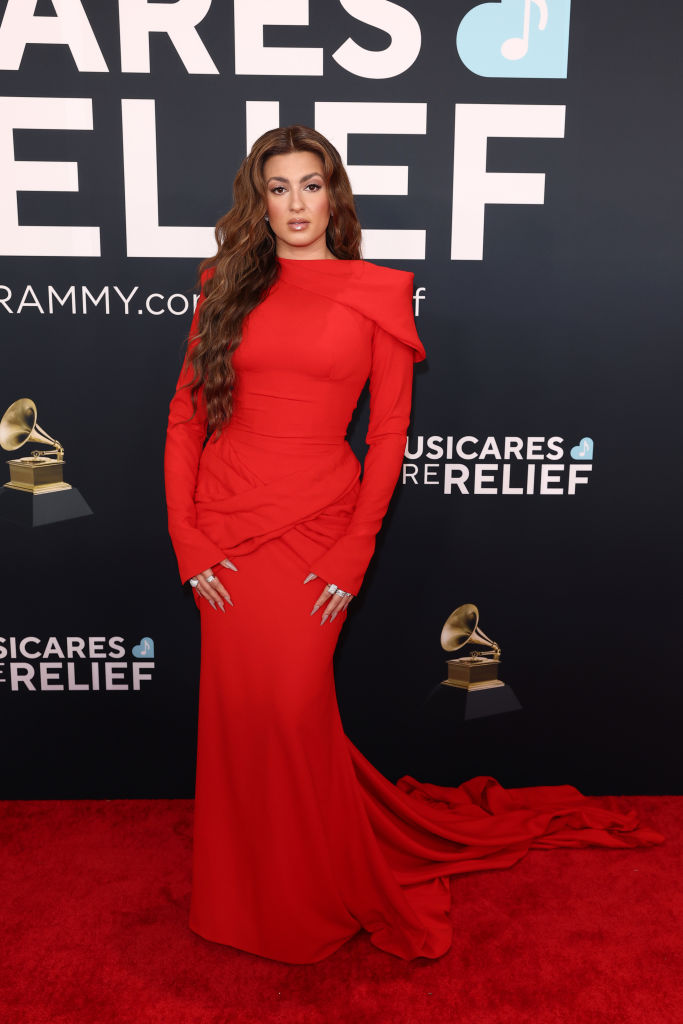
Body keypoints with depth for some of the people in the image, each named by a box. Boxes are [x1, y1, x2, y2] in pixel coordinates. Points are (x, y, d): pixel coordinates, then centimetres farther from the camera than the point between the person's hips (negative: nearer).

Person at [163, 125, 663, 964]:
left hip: (315, 528, -2)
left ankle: (324, 895, 26)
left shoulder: (377, 295, 2)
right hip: (224, 529, 3)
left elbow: (389, 433, -1)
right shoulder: (226, 288, 8)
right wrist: (186, 535, -3)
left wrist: (354, 554, -8)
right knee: (238, 710, 8)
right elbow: (186, 414, 6)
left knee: (293, 709, -3)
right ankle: (248, 898, 33)